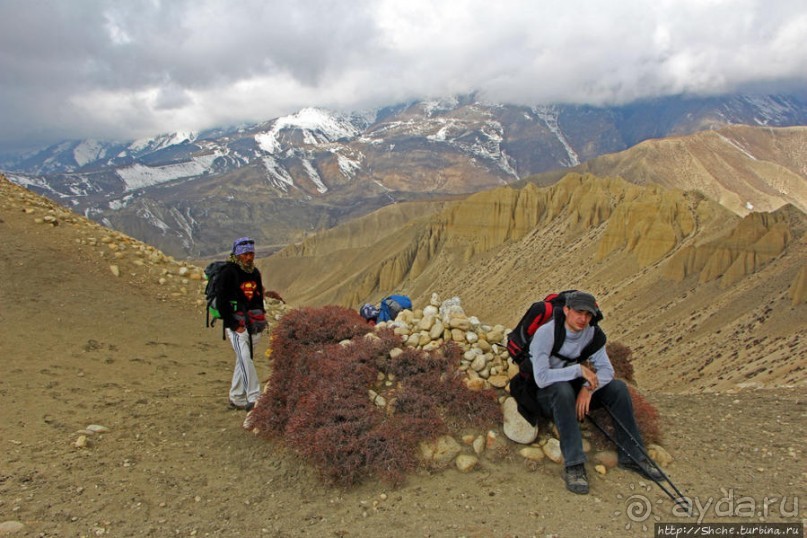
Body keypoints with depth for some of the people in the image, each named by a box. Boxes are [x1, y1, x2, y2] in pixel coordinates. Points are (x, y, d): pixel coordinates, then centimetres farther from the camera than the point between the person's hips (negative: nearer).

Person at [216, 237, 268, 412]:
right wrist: (234, 325, -14)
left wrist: (261, 318, 13)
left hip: (253, 324, 6)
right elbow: (221, 302, -11)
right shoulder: (229, 273, -9)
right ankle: (253, 398, -16)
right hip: (236, 324, -6)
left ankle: (236, 398, 20)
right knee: (245, 358, -16)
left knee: (242, 360, 11)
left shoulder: (255, 272, 12)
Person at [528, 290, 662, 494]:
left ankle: (632, 456, -2)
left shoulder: (591, 333, -5)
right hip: (545, 394, -6)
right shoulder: (546, 333, -23)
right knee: (562, 389, -39)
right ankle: (573, 465, -36)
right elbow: (541, 377, -32)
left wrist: (588, 387, -25)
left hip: (573, 388, 6)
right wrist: (579, 369, -30)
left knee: (618, 387, -12)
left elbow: (606, 369, -7)